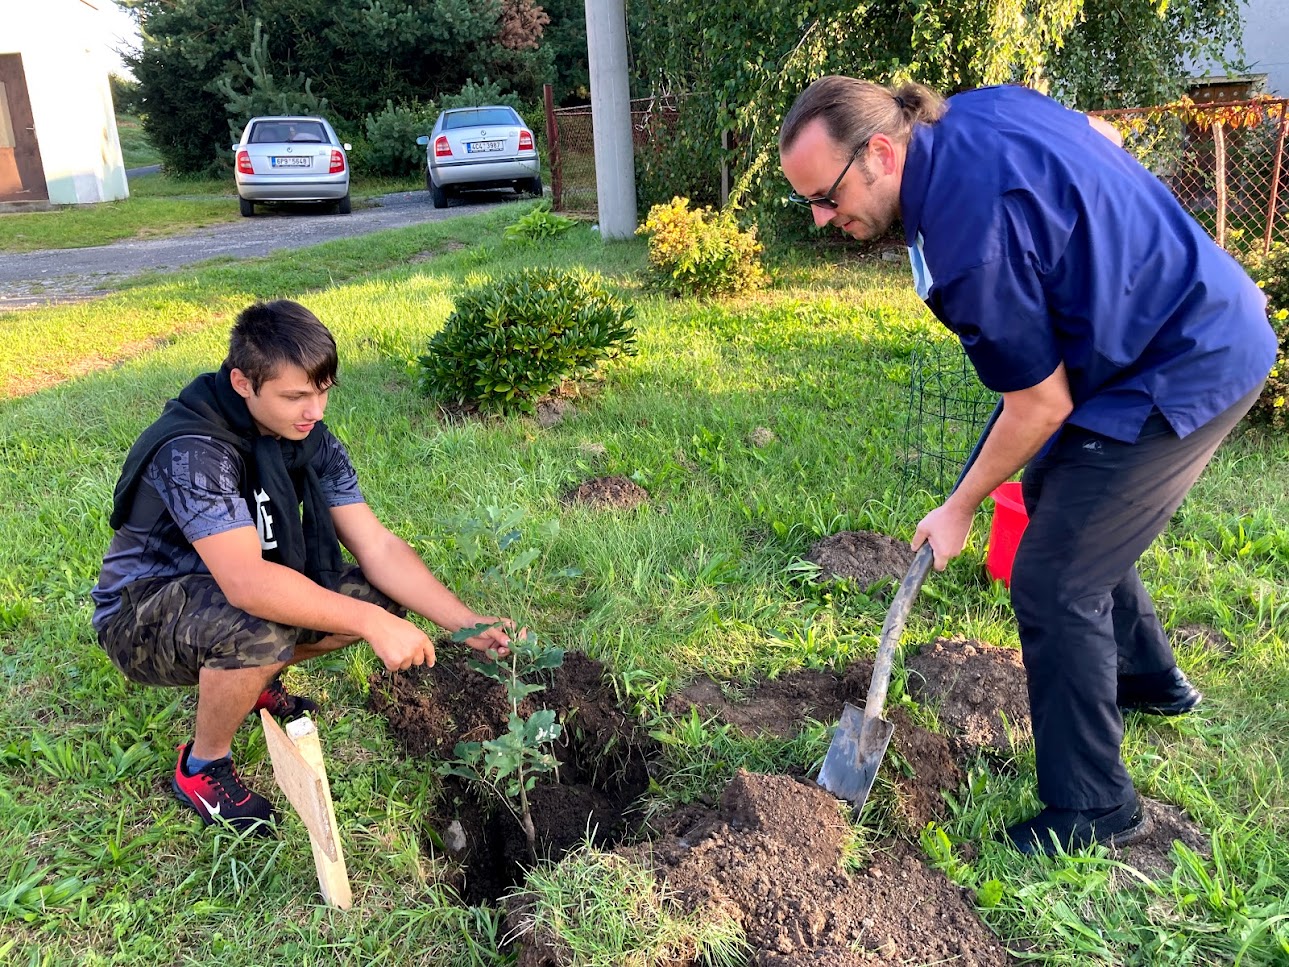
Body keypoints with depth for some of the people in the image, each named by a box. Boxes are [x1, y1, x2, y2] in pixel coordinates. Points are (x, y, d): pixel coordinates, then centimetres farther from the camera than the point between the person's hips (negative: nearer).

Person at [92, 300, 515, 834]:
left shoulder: (312, 440, -8)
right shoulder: (193, 449, -31)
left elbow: (376, 545, -12)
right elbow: (246, 582, -42)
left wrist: (468, 623, -23)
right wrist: (370, 622, -43)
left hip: (235, 596, 7)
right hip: (145, 611, -7)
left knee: (382, 594, -9)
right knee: (256, 629, -38)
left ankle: (254, 680, 13)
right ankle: (203, 768, -8)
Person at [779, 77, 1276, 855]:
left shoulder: (970, 234, -31)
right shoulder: (977, 108, -3)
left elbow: (1042, 405, -21)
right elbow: (1105, 139, 15)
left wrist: (960, 510, -7)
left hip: (1182, 375, -10)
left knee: (1054, 582, -8)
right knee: (1055, 497, 24)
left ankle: (1093, 812, 10)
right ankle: (1150, 679, 45)